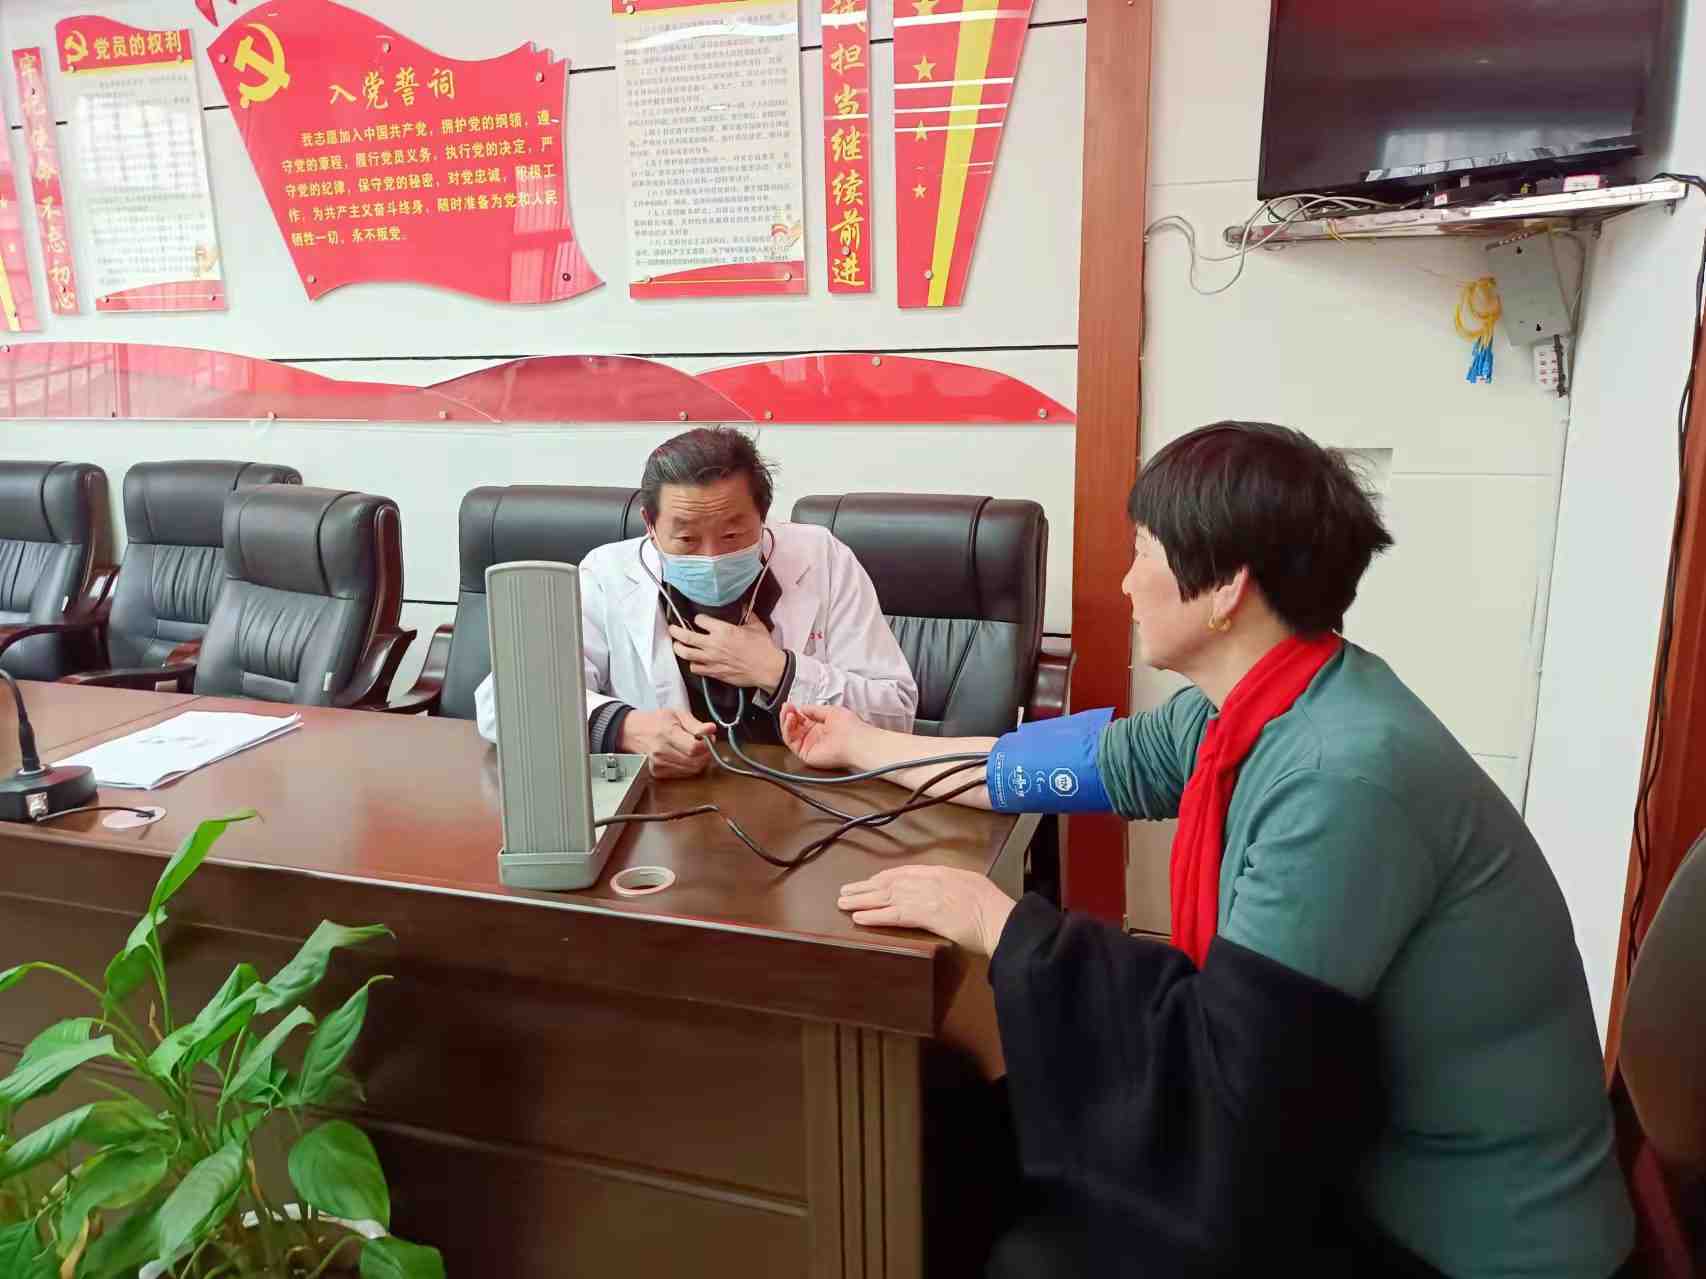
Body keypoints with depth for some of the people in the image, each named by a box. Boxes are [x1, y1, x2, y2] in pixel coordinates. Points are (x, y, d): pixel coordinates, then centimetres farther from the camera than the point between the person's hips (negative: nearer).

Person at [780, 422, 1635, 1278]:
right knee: (983, 1152, 5)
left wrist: (1000, 925, -20)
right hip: (1348, 1149, 7)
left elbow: (1225, 1073, -29)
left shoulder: (1347, 777, -32)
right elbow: (1091, 764, 8)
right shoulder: (1253, 704, -5)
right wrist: (863, 744, 19)